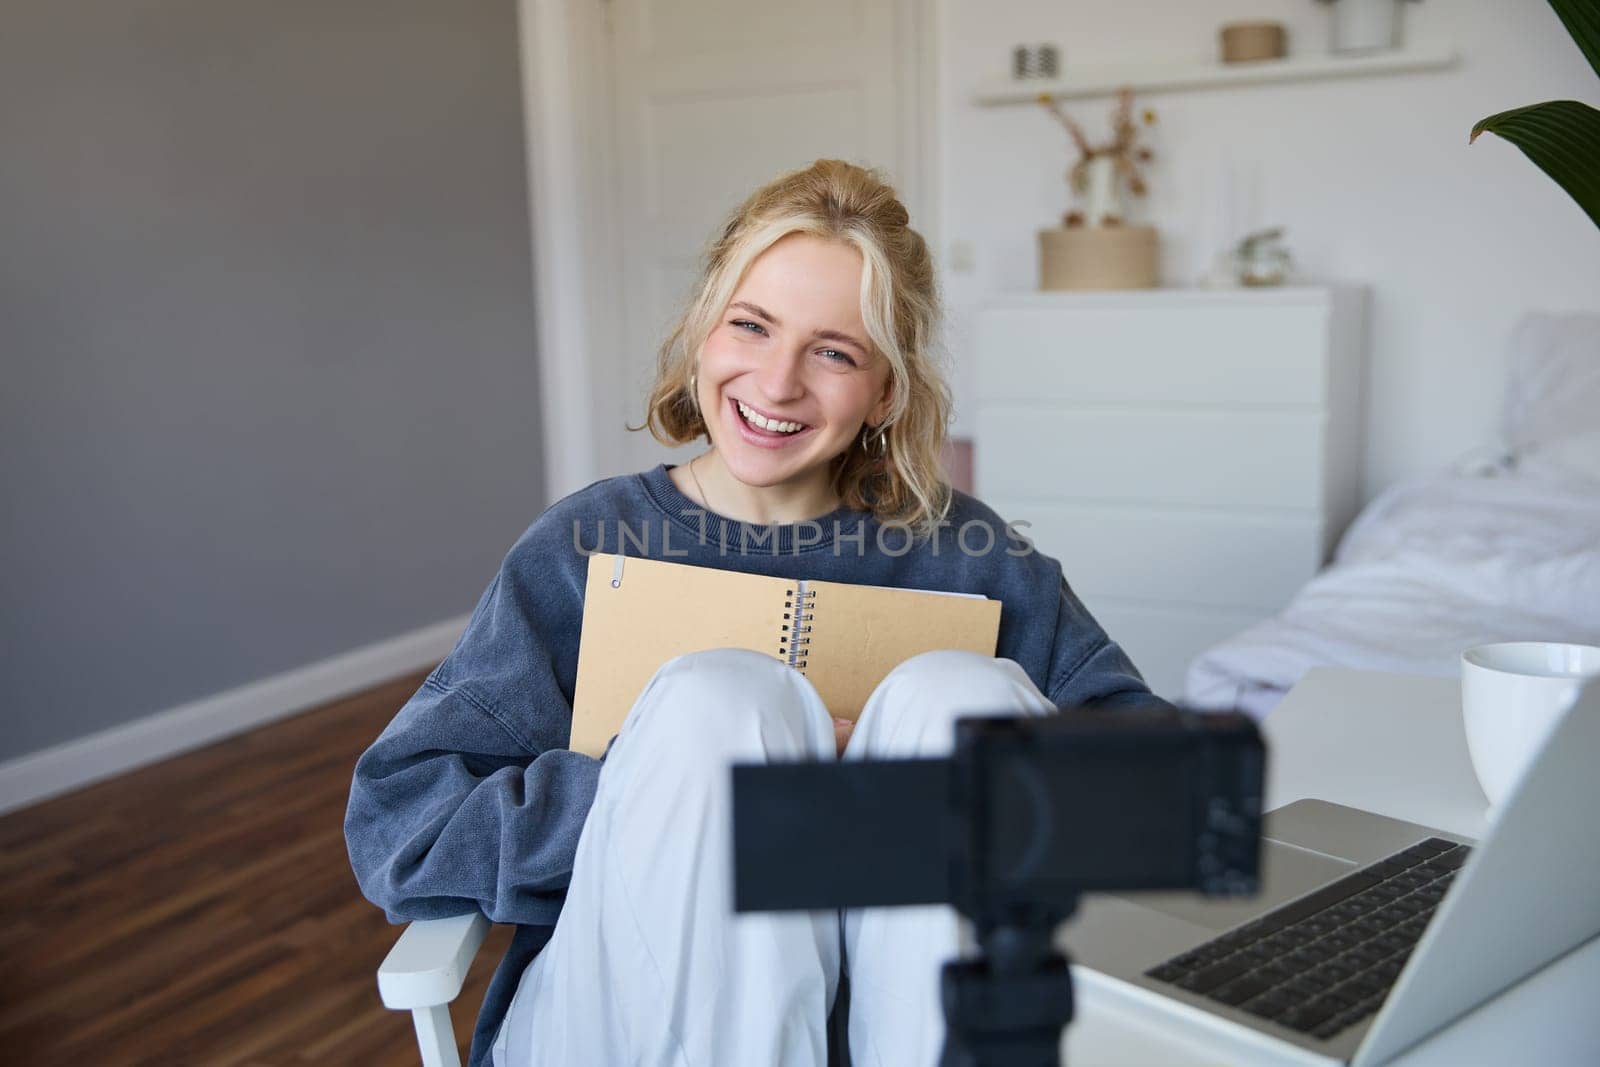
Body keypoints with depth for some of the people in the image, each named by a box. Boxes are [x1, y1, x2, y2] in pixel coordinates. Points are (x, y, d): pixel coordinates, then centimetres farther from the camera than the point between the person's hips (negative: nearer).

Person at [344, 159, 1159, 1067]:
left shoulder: (959, 549, 3)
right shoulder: (588, 547, -1)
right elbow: (397, 826, -9)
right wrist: (712, 777, -19)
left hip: (909, 991, 2)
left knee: (955, 691, -21)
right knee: (720, 697, -25)